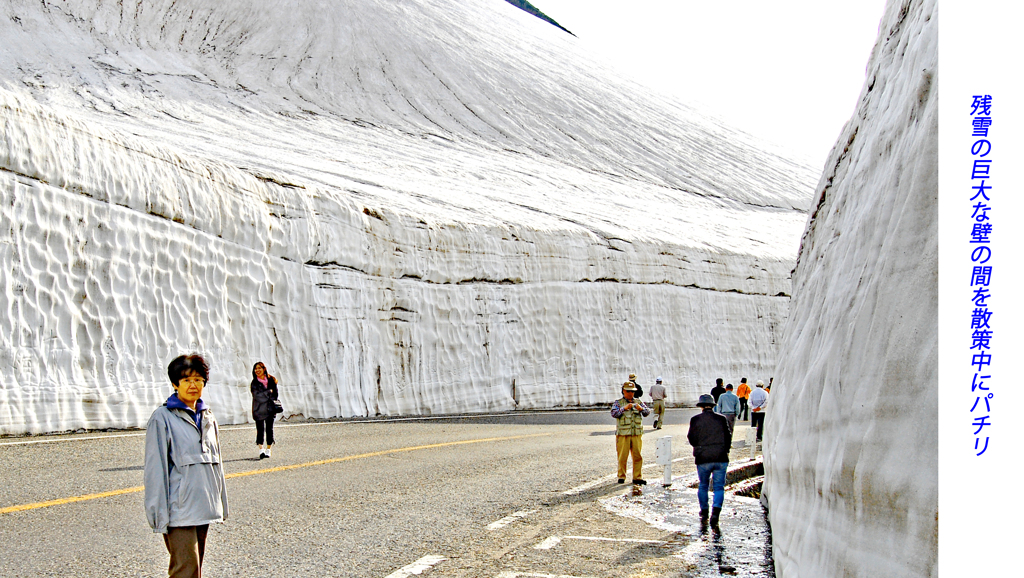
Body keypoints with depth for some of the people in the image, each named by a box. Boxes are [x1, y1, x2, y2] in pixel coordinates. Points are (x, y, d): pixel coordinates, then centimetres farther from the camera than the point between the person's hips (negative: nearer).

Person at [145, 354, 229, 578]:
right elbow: (155, 469, -9)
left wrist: (221, 502, 20)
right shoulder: (162, 418, -8)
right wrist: (159, 515, -13)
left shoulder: (207, 417, 13)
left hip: (204, 509, 7)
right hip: (179, 512, -7)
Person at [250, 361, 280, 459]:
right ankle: (261, 450, -6)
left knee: (269, 429, 2)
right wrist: (269, 392, -7)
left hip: (270, 409, 2)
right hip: (259, 410, -2)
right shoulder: (254, 383, 2)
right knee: (260, 430, -7)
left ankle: (268, 450, 10)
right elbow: (257, 396, -10)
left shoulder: (271, 380, 8)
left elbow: (275, 394, 12)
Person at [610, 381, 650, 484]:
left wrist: (641, 408, -16)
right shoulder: (618, 403, 4)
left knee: (637, 456, 2)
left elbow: (648, 412, 5)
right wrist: (624, 408, -23)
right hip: (623, 434, -3)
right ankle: (621, 477, 11)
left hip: (637, 433, 3)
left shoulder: (638, 402, 14)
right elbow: (614, 414, -10)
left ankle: (637, 477, 8)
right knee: (622, 456, -1)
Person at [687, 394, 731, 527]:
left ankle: (704, 513, 23)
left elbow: (692, 439, -1)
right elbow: (727, 437, 7)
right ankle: (715, 512, -15)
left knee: (703, 486, 17)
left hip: (703, 458, 0)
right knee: (719, 487, 3)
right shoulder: (721, 419, 2)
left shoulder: (695, 420, -2)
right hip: (721, 458, 0)